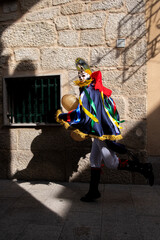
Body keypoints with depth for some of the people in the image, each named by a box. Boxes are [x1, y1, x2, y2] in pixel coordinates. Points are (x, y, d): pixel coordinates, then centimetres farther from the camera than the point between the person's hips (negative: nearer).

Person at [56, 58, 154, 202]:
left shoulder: (87, 91, -15)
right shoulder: (99, 90, 13)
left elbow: (81, 115, -24)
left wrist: (61, 117, -11)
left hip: (103, 133, -10)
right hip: (108, 129, 10)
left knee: (112, 163, 0)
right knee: (94, 160, 13)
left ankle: (143, 168, 10)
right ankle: (93, 191, 22)